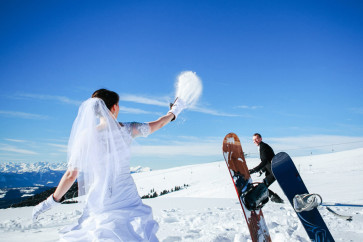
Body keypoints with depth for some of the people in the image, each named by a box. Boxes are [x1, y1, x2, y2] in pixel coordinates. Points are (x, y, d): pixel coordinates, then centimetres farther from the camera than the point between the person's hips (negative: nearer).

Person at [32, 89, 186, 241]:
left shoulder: (85, 137, -8)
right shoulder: (127, 130, -7)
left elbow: (71, 175, -4)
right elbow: (157, 124, 9)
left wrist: (52, 201, 11)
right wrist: (174, 111, 28)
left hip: (99, 206, 0)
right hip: (128, 199, 1)